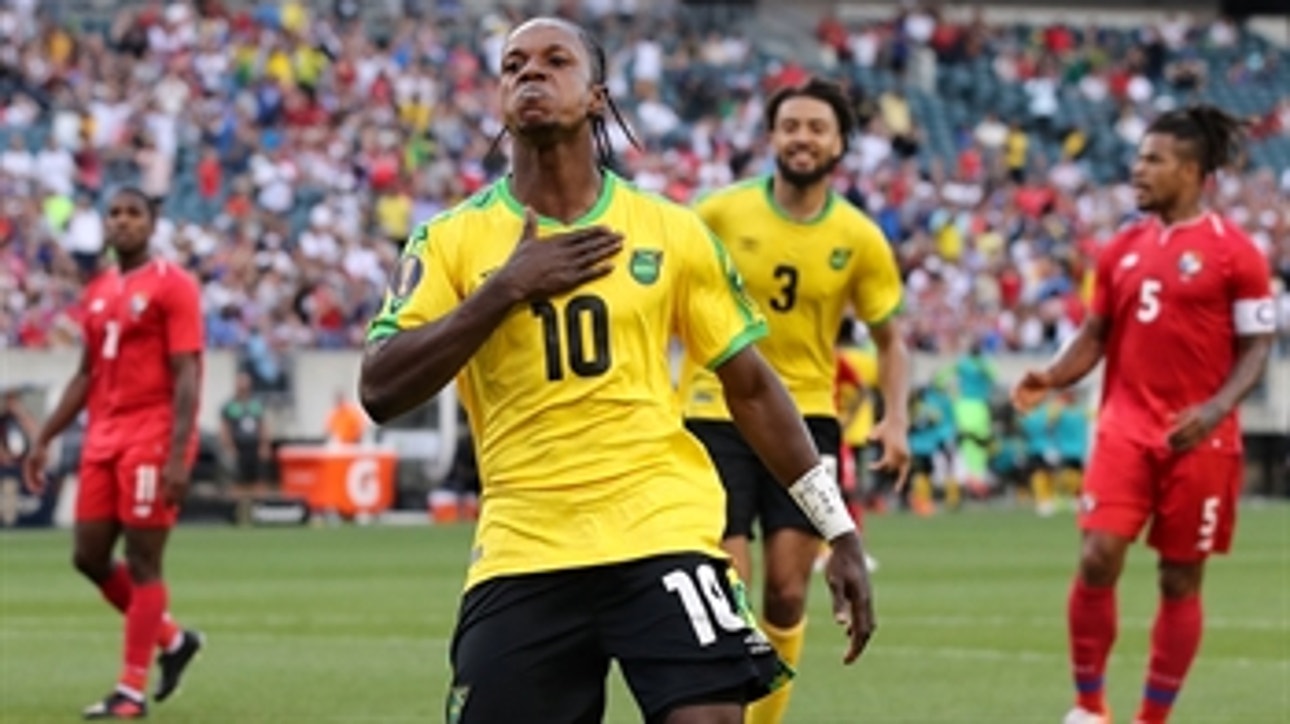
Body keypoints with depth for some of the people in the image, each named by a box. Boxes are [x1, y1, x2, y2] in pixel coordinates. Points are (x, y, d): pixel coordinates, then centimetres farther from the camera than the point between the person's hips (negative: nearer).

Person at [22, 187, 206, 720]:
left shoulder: (172, 286, -7)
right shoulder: (98, 291, 16)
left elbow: (186, 376, -13)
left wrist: (177, 455, -21)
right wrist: (45, 440, 17)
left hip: (151, 436, -8)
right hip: (103, 436, 8)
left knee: (142, 560, -5)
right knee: (90, 557, 7)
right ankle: (173, 639, 26)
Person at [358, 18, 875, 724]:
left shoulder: (670, 232, 5)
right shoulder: (452, 239, 2)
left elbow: (751, 386, 12)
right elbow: (380, 391, -9)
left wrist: (839, 532, 11)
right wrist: (506, 287, -15)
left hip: (663, 531, 0)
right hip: (522, 554, 0)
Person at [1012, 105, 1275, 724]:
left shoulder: (1234, 252, -5)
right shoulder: (1122, 249, 10)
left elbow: (1256, 347, -5)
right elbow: (1096, 333, 15)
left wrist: (1216, 408, -20)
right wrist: (1051, 377, -4)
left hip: (1198, 439, -3)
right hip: (1126, 425, 3)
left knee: (1180, 580, 5)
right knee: (1098, 557, -11)